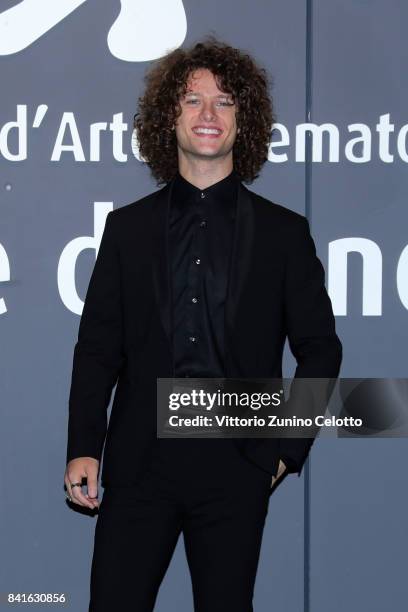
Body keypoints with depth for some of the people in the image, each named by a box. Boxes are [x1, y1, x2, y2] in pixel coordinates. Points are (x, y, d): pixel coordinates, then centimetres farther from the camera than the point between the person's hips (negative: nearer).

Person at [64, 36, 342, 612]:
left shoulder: (282, 232, 8)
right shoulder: (127, 227, 11)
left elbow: (320, 349, 9)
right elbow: (97, 348, 8)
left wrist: (287, 450, 1)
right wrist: (83, 448, -2)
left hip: (236, 466, -1)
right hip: (140, 461, 1)